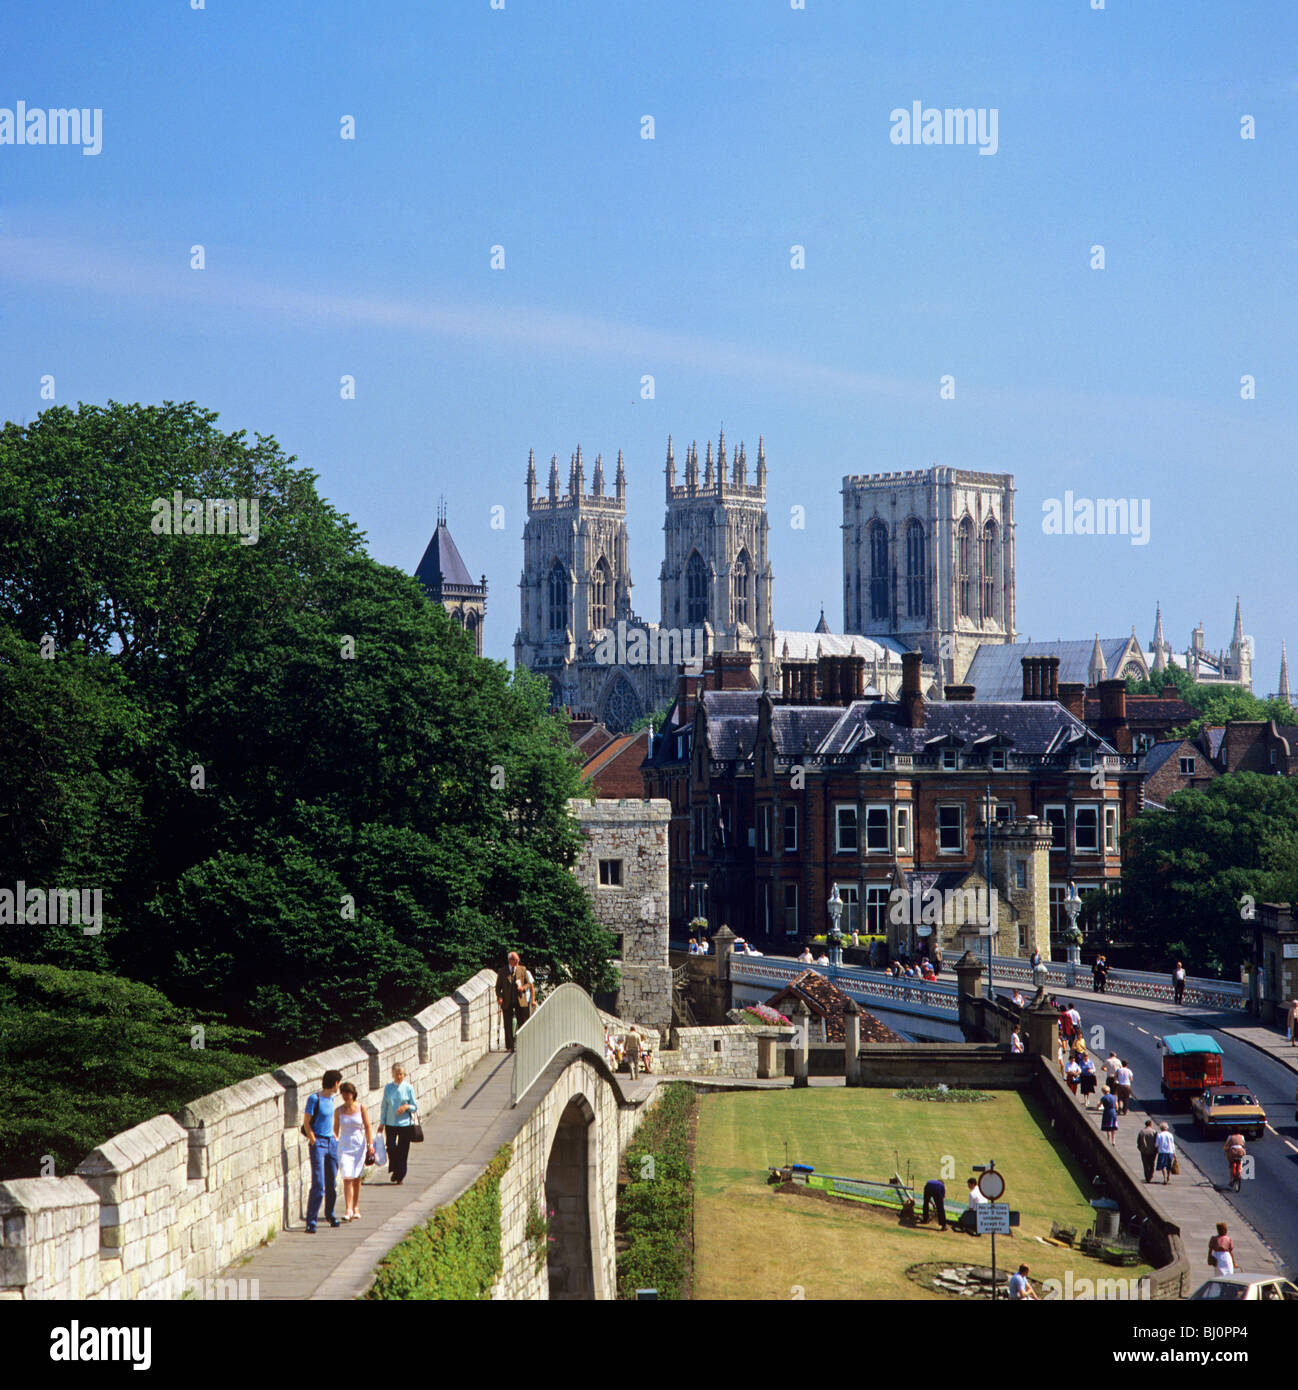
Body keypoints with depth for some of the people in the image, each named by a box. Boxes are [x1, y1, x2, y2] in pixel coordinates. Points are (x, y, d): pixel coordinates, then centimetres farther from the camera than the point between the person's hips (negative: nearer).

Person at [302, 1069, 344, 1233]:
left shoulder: (332, 1098, 12)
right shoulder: (314, 1098, -10)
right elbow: (306, 1123, -8)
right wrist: (314, 1142, -12)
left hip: (331, 1143, 7)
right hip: (318, 1142, -7)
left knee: (332, 1183, 13)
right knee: (318, 1184, -12)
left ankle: (330, 1214, 32)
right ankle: (310, 1222, -11)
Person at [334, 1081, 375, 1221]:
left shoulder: (361, 1108, 0)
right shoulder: (338, 1110, 2)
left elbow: (367, 1127, 2)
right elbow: (335, 1129, 10)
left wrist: (370, 1144, -3)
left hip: (359, 1146, 0)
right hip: (344, 1146, 0)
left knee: (357, 1178, 6)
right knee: (347, 1178, -13)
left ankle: (356, 1207, 21)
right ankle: (348, 1209, -16)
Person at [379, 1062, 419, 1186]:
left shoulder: (408, 1088, -2)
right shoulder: (388, 1088, 4)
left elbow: (415, 1107, 2)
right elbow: (384, 1106, 9)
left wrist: (407, 1107, -18)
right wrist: (382, 1123, 6)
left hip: (405, 1124, -1)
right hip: (390, 1123, 1)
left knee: (403, 1151, 2)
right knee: (391, 1148, -8)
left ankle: (400, 1176, 15)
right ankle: (394, 1169, 18)